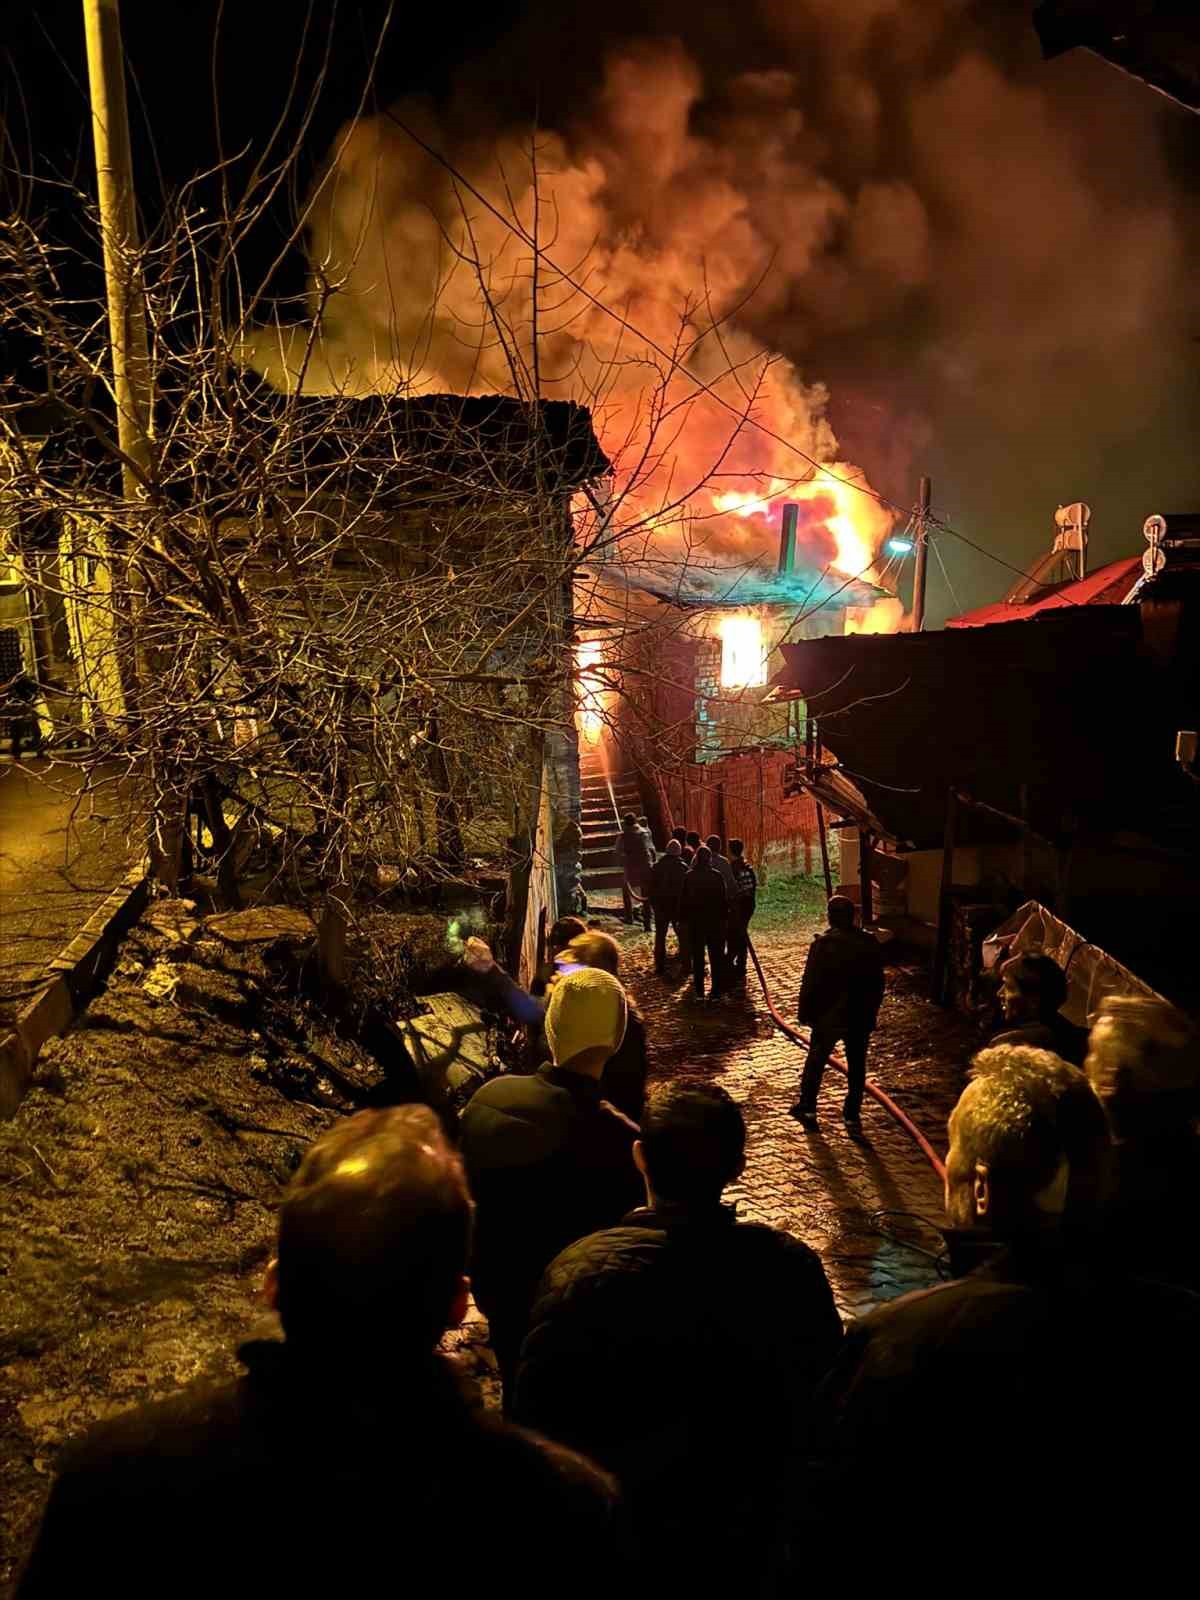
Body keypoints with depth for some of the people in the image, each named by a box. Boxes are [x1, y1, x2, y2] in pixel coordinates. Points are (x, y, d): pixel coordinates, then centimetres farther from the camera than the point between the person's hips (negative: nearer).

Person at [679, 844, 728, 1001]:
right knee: (716, 957, 6)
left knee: (697, 957, 11)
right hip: (715, 921, -1)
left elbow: (683, 900, -2)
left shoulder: (689, 876, -5)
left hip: (695, 921, 1)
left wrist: (684, 918, 6)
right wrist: (724, 916, 3)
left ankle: (699, 991, 13)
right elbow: (724, 899, -5)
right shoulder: (717, 876, -8)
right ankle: (716, 991, 5)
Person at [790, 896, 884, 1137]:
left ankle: (807, 1108, 24)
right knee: (857, 1067, 12)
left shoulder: (823, 944, -17)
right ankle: (852, 1117, 15)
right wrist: (872, 1013, 15)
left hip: (828, 1016, -2)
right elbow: (878, 983, 4)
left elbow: (810, 983, -14)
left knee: (816, 1061, 15)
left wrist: (805, 1013, -2)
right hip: (861, 1017, 3)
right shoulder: (870, 944, -4)